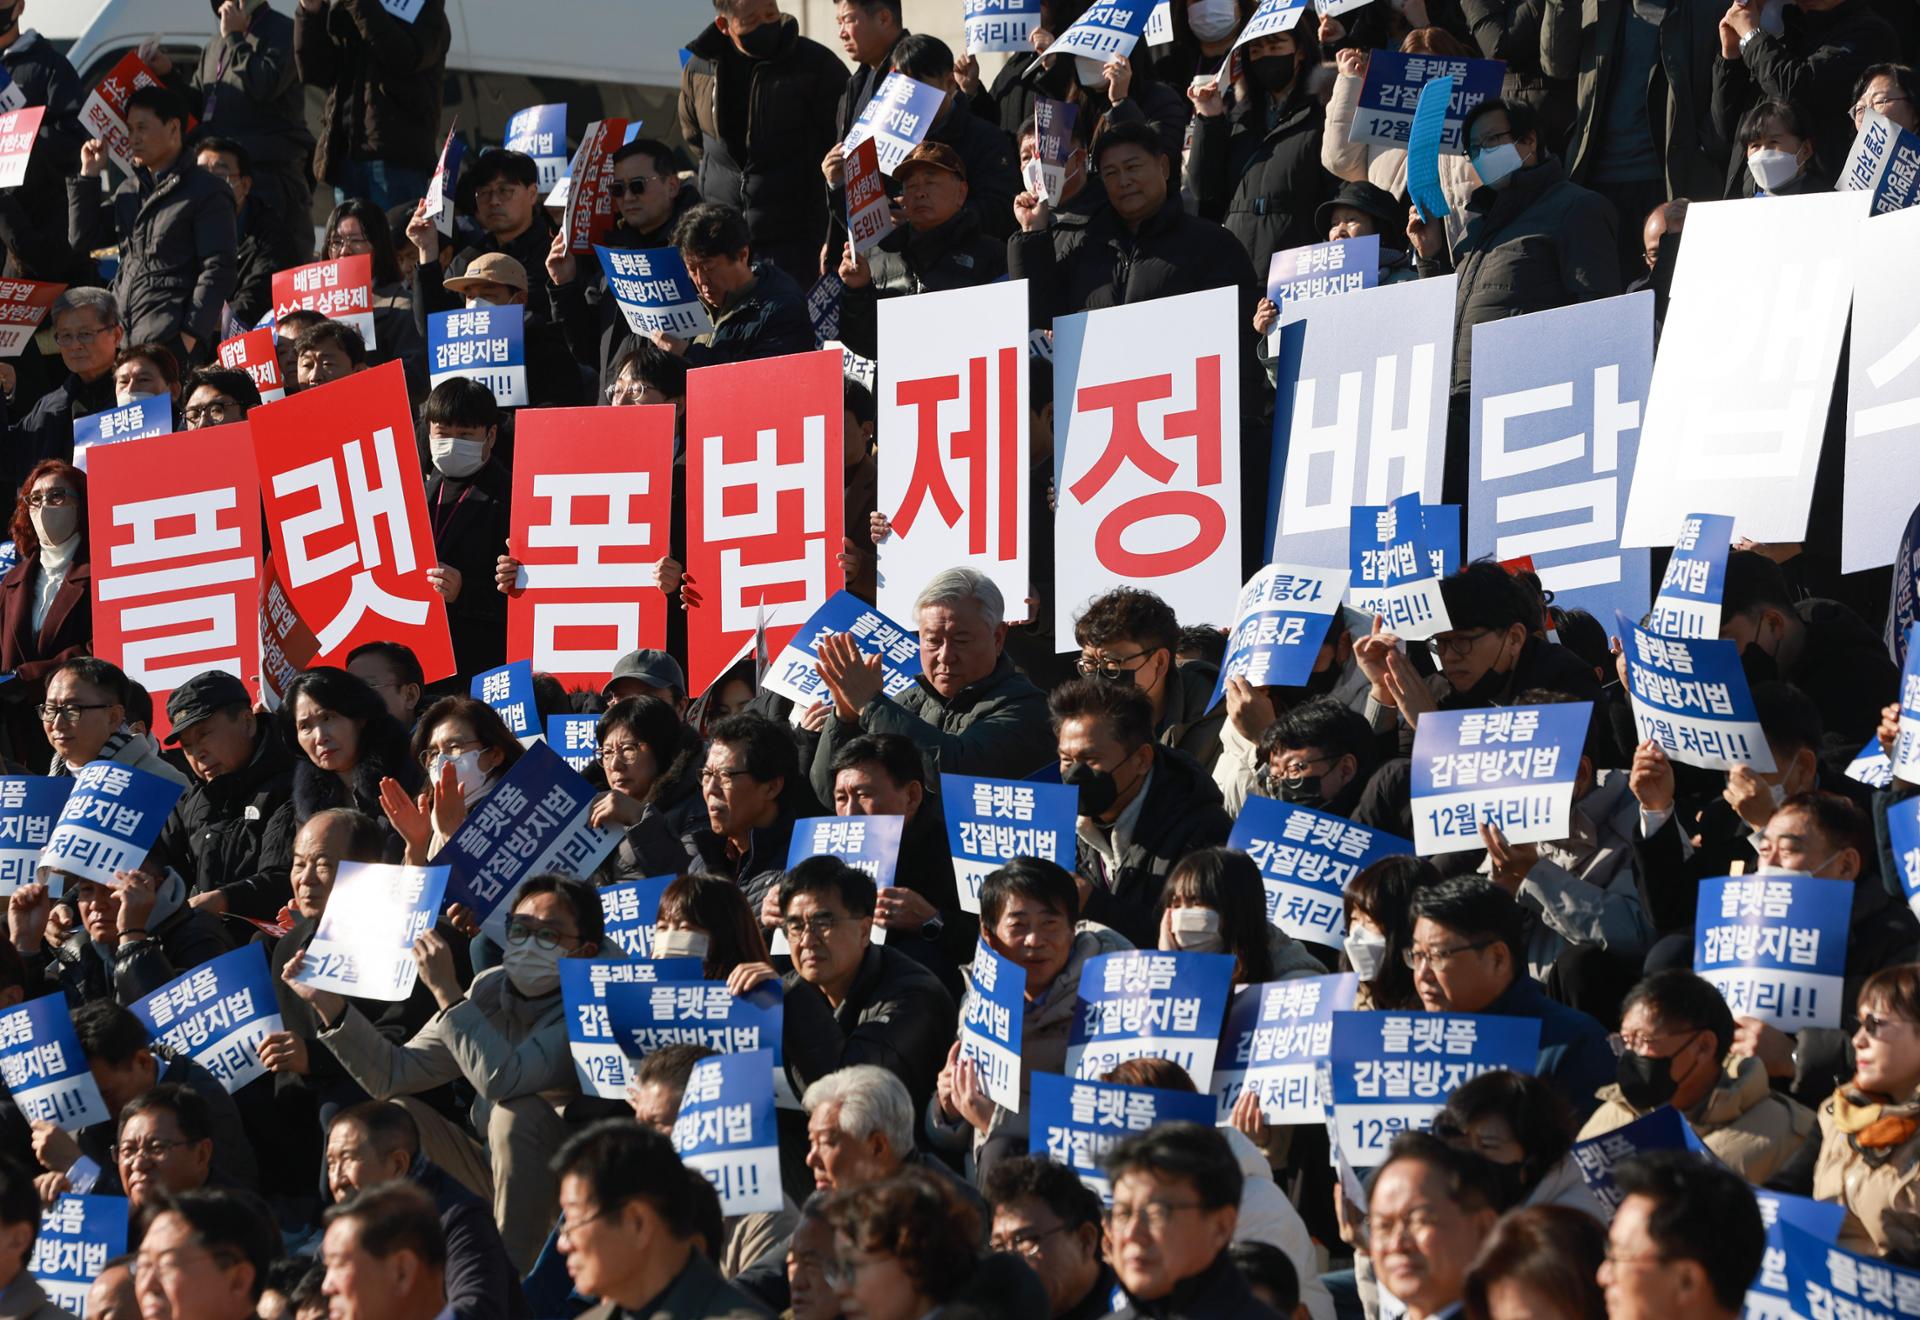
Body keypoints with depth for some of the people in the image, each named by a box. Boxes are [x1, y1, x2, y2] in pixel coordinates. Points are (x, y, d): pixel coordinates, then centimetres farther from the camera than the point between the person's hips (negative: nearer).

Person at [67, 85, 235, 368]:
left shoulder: (206, 193, -2)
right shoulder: (129, 191, 21)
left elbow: (216, 270, -8)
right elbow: (83, 238, 20)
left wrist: (192, 333, -16)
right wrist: (88, 175, 13)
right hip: (122, 332, 7)